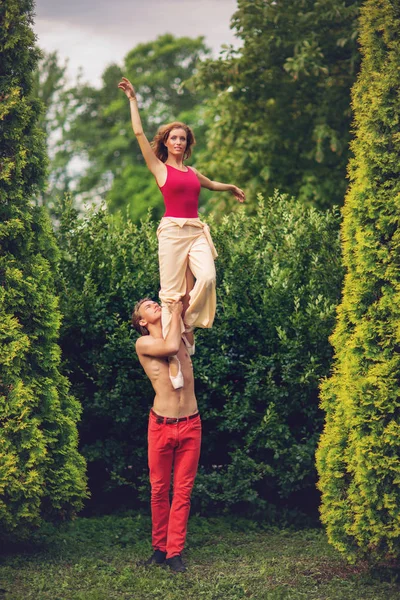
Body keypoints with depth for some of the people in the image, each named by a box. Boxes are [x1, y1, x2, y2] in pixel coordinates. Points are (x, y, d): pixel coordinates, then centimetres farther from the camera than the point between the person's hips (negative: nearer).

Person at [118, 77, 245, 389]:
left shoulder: (192, 171, 21)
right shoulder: (159, 167, 6)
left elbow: (211, 184, 43)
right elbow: (139, 133, -1)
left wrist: (231, 187, 57)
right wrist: (133, 99, 2)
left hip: (197, 231, 5)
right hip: (172, 230, -5)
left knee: (207, 278, -22)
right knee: (171, 291, -9)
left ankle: (188, 324, 1)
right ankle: (173, 355, -11)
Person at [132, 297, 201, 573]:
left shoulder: (182, 335, 13)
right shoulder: (143, 343, -1)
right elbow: (170, 347, -17)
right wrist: (175, 312, -6)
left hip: (190, 425, 3)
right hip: (161, 425, -3)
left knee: (183, 491, 2)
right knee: (159, 490, 6)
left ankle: (175, 552, 5)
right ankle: (160, 548, 19)